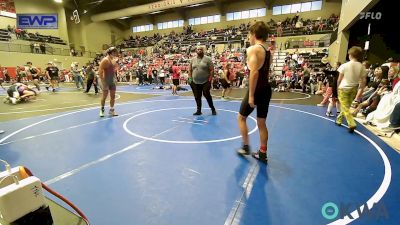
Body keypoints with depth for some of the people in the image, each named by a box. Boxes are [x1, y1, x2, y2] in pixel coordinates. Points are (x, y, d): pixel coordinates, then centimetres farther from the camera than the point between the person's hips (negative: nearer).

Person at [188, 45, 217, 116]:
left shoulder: (207, 59, -2)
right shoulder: (193, 60, 10)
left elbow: (212, 70, -7)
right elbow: (190, 70, 15)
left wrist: (210, 80, -13)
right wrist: (190, 78, 4)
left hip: (205, 82, -4)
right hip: (195, 82, 4)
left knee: (207, 95, -3)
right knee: (197, 97, 7)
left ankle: (213, 109, 15)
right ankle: (199, 110, 19)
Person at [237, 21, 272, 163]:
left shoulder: (253, 49, -12)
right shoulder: (267, 51, 14)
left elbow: (254, 72, -22)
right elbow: (264, 71, 16)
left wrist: (251, 95, -21)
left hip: (257, 90, -8)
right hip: (266, 89, 8)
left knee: (241, 118, 12)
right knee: (262, 123, 14)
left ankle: (246, 147, 19)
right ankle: (262, 153, 22)